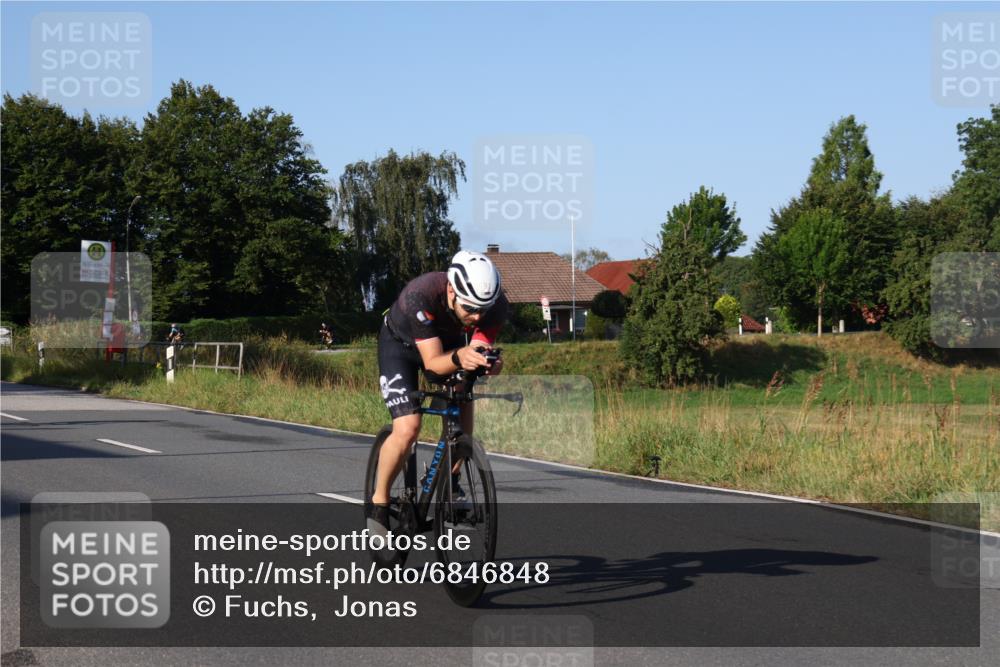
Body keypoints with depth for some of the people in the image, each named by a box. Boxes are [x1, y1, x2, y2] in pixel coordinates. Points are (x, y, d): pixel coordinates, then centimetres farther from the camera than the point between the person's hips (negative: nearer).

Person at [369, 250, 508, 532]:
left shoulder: (496, 305, -30)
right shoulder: (420, 296, -41)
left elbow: (480, 349, -29)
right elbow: (432, 362, -38)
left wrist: (489, 363, -52)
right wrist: (458, 358, -60)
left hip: (449, 341, 4)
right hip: (400, 343, -4)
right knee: (407, 430, -20)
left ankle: (450, 483, 8)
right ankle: (378, 504, 0)